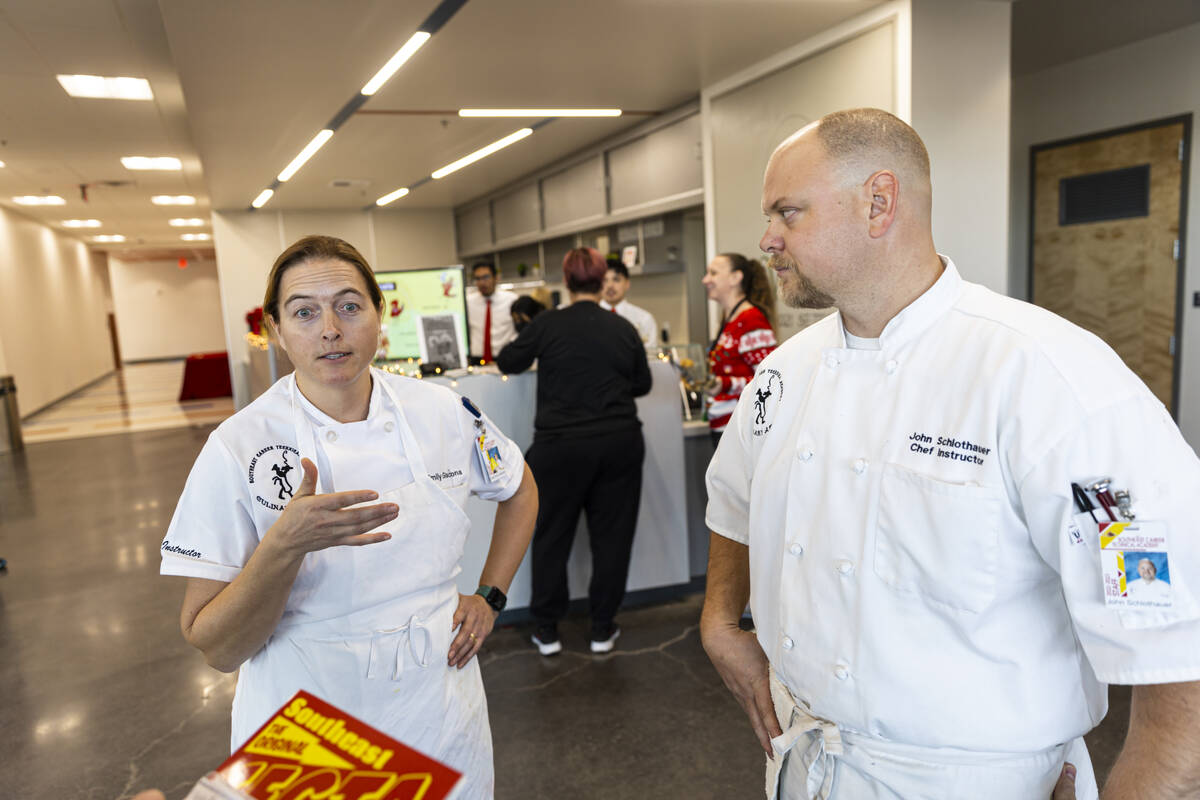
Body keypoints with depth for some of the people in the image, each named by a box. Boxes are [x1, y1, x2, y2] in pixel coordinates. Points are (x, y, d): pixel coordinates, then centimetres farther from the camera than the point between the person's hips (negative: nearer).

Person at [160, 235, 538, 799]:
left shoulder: (443, 412, -7)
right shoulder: (238, 448, -15)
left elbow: (520, 490, 11)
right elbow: (216, 650, -15)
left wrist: (489, 597, 3)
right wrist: (285, 545, -31)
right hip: (303, 736, -2)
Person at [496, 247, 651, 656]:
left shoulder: (547, 324, -6)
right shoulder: (623, 328, 1)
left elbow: (507, 361, 7)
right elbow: (642, 383, 12)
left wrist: (539, 355, 27)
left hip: (562, 446, -2)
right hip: (619, 444, 2)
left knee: (552, 537, 11)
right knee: (611, 535, 12)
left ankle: (547, 631, 21)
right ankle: (603, 630, 22)